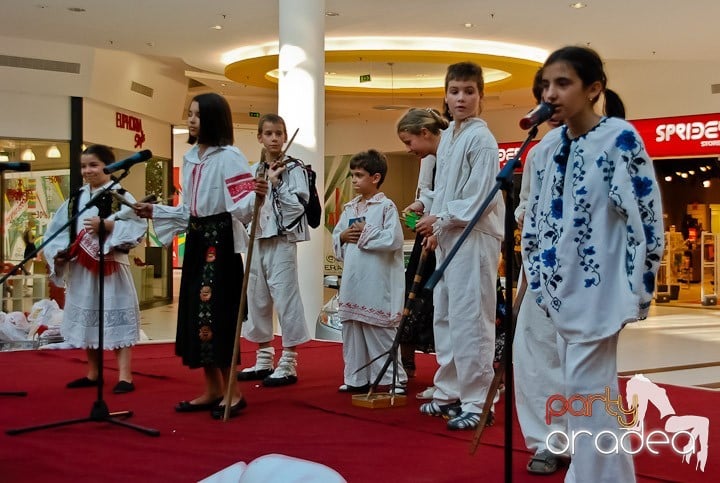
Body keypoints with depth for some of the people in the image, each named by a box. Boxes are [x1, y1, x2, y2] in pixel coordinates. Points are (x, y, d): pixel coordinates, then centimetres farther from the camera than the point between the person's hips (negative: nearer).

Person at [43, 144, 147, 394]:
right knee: (87, 319, 13)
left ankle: (125, 376, -2)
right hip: (81, 268, 7)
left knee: (116, 318, -6)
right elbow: (58, 228, 14)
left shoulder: (121, 196, -6)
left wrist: (107, 225, -24)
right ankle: (93, 373, 26)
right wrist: (59, 252, -1)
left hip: (111, 266, -6)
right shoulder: (76, 198, 12)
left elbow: (138, 225, -17)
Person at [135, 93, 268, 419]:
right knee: (195, 313, 9)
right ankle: (213, 390, 19)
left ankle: (232, 393, 4)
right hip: (196, 241, 9)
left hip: (220, 241, -9)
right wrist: (154, 212, 18)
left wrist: (257, 197, -39)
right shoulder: (190, 158, 13)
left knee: (218, 314, -7)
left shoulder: (229, 157, -11)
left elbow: (241, 207, -19)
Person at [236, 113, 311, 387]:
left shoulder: (293, 168, -4)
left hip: (282, 239, -7)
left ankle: (288, 365, 0)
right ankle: (264, 361, 23)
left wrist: (277, 182, -14)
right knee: (257, 299, 12)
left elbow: (299, 205, -14)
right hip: (258, 239, 7)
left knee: (285, 298, -7)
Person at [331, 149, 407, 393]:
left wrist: (365, 234, -12)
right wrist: (343, 237, -4)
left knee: (380, 332, -3)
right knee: (351, 331, 11)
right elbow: (335, 238, 17)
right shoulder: (349, 209, 14)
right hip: (352, 281, 7)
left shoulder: (386, 206, -6)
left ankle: (395, 379, 7)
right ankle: (356, 378, 21)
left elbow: (394, 239, -17)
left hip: (376, 284, -7)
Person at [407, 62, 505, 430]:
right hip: (447, 237, 9)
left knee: (470, 320, -6)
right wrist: (426, 204, 7)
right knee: (444, 317, 15)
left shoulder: (482, 140, -11)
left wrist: (440, 220, -11)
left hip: (475, 237, -9)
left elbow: (479, 199, -16)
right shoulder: (447, 137, 14)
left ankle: (476, 403, 2)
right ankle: (449, 392, 27)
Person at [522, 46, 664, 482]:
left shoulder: (621, 138, -12)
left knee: (586, 388, -5)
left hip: (599, 288, -7)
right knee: (585, 387, 16)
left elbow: (647, 216, -14)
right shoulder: (549, 146, 7)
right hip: (563, 287, 7)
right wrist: (539, 278, 12)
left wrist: (636, 292, -14)